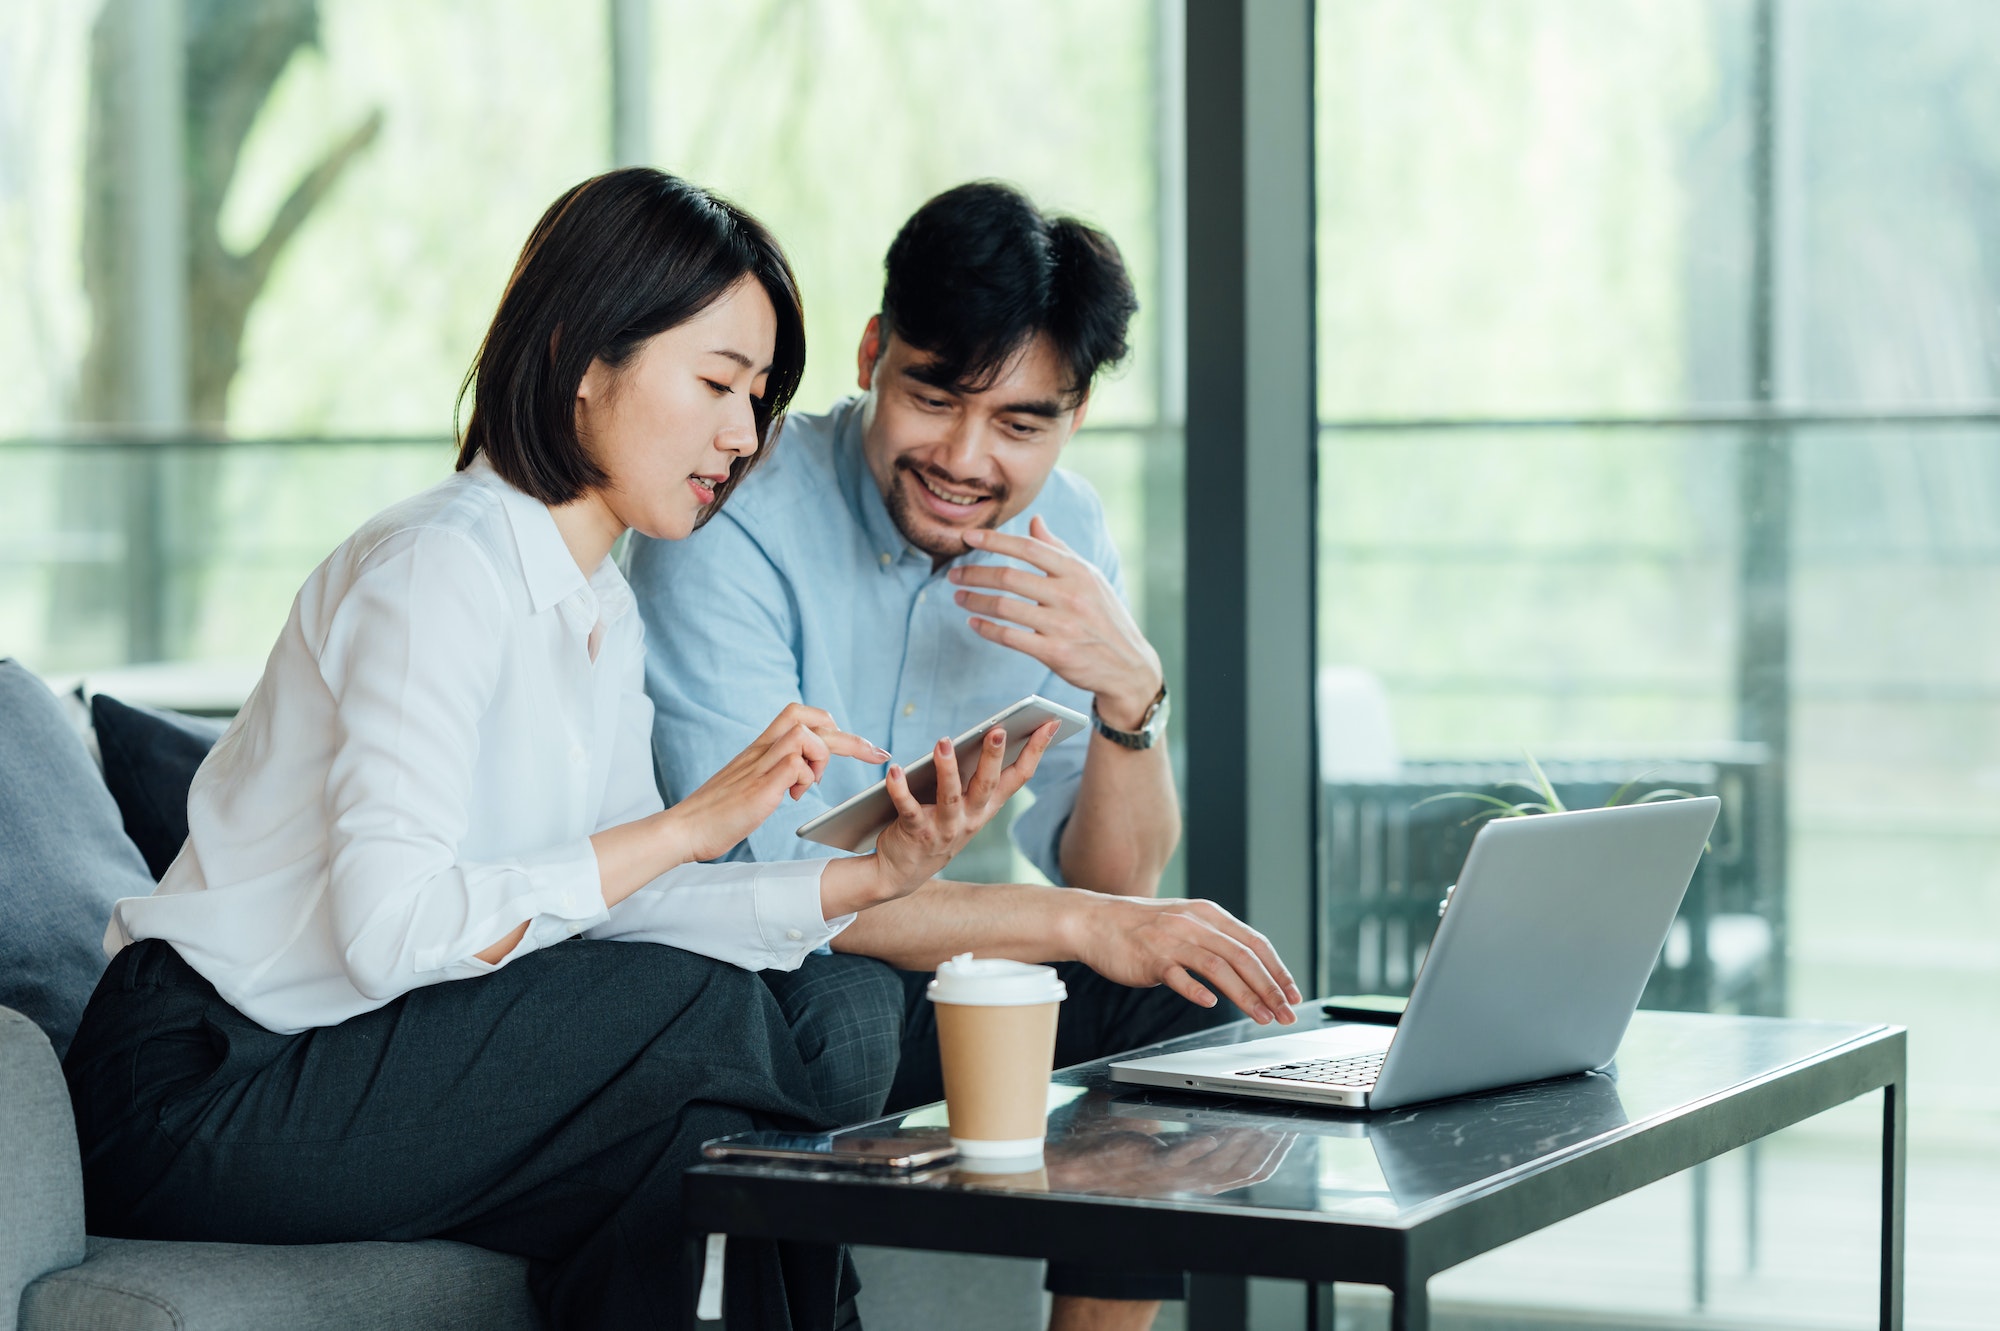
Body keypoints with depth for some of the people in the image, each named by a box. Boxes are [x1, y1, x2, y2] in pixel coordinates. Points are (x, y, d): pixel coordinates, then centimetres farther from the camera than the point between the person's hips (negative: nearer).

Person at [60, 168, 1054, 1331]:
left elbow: (618, 907, 1)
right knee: (702, 1013, -19)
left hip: (358, 1062, 9)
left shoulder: (605, 605, 12)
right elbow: (388, 925, -28)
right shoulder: (442, 564, -18)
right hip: (202, 1094, -9)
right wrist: (689, 825, -26)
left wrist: (867, 877, -9)